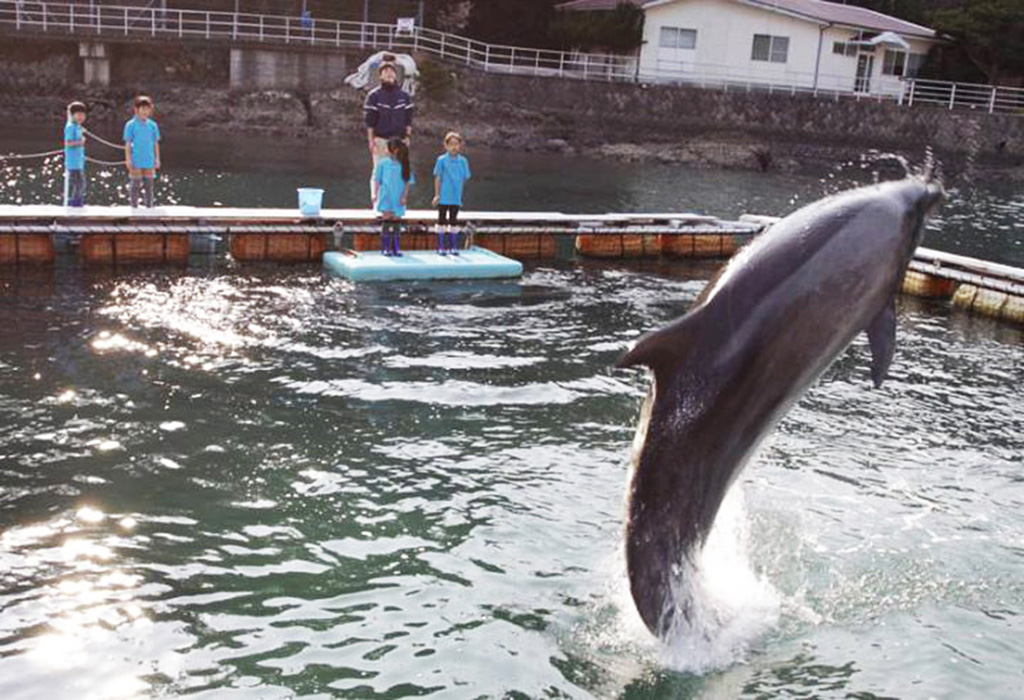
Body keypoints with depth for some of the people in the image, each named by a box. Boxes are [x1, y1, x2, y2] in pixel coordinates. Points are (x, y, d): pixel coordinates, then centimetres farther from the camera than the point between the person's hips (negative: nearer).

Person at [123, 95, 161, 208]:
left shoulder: (153, 125, 5)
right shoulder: (131, 125, -4)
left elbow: (155, 143, 11)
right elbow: (128, 143, -2)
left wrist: (157, 159, 10)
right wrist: (128, 159, -5)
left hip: (149, 160, 3)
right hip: (136, 160, -3)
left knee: (149, 184, 8)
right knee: (135, 184, 2)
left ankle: (149, 206, 17)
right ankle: (134, 206, 11)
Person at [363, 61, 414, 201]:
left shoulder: (404, 95, 9)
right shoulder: (374, 95, 0)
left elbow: (408, 118, 12)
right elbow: (369, 119, -1)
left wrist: (408, 136, 3)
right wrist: (371, 140, -7)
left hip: (399, 139, 3)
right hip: (380, 140, -3)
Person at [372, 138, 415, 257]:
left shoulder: (405, 165, 4)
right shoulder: (383, 163, 2)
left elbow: (407, 182, 6)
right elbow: (377, 180, 5)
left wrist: (404, 196, -3)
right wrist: (375, 195, -2)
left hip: (398, 199, 2)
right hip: (386, 197, -2)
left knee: (396, 220, 5)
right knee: (387, 218, -8)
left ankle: (395, 247, 12)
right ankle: (385, 247, -5)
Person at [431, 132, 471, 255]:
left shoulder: (463, 161, 2)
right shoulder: (442, 160, -6)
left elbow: (465, 178, 8)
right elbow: (438, 178, -2)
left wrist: (458, 189, 0)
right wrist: (437, 195, -4)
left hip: (456, 197, 3)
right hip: (444, 197, -3)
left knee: (453, 221, 10)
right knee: (442, 220, 4)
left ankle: (453, 246, 17)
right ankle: (441, 246, 9)